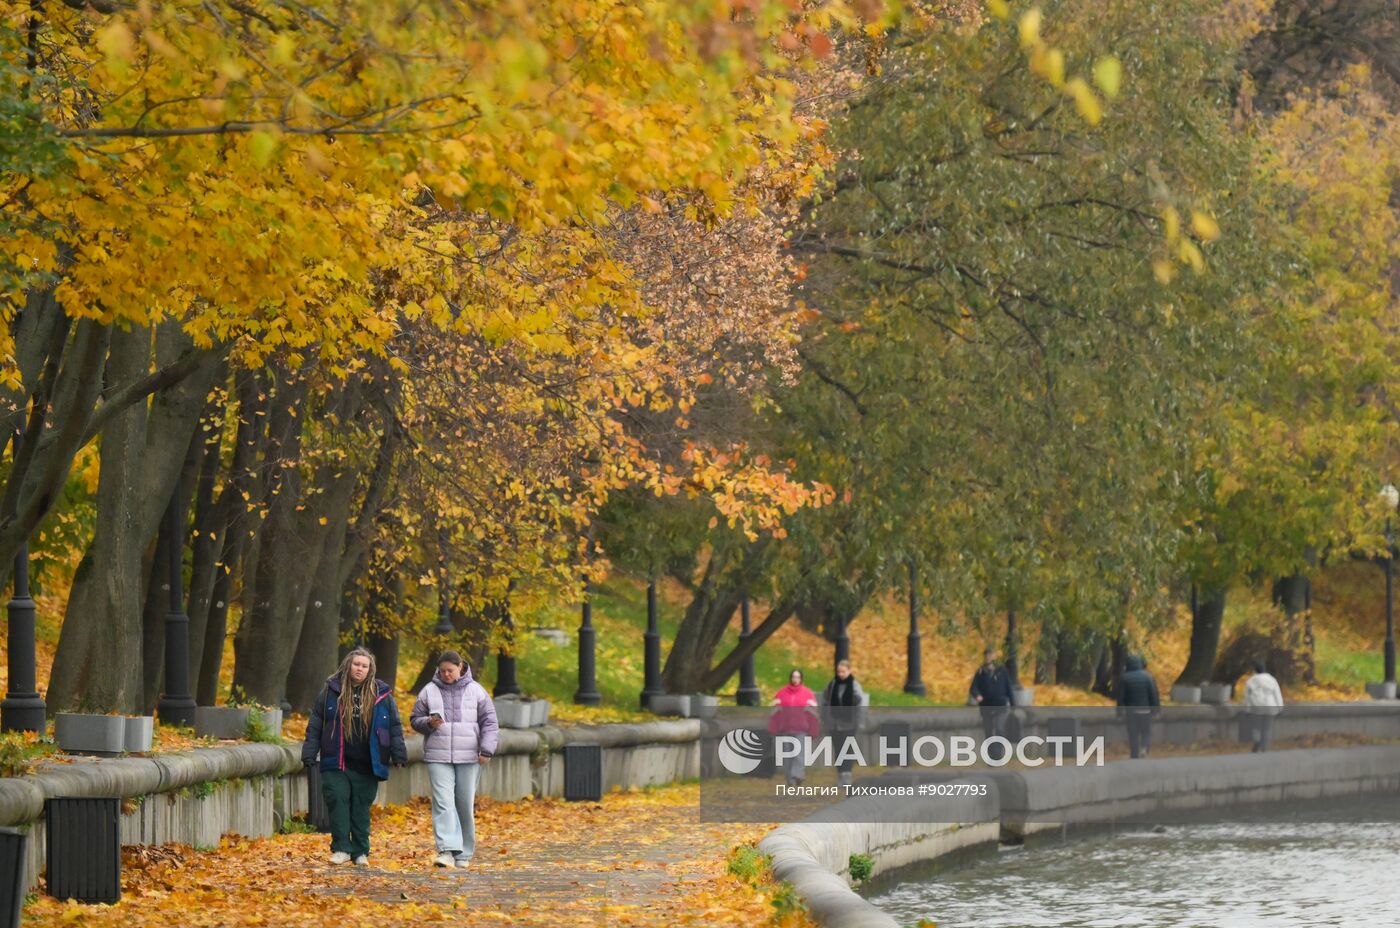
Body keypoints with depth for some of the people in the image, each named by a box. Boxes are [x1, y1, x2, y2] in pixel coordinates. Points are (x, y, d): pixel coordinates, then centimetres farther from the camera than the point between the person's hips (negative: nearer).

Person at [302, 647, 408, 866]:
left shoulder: (381, 695, 6)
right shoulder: (331, 691, 5)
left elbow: (395, 727, 11)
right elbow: (315, 725, 7)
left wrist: (399, 755, 5)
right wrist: (309, 754, 3)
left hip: (367, 766, 0)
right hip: (336, 764, 0)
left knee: (362, 807, 4)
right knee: (337, 801, -9)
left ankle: (360, 850, 12)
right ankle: (341, 848, -2)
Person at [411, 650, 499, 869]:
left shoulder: (476, 691, 5)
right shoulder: (429, 691, 7)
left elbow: (489, 723, 5)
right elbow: (415, 720, 13)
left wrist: (486, 750, -6)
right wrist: (429, 723, -9)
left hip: (468, 758, 0)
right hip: (438, 758, 0)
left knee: (466, 805, 5)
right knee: (443, 803, -13)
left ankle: (464, 854, 15)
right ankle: (447, 850, -22)